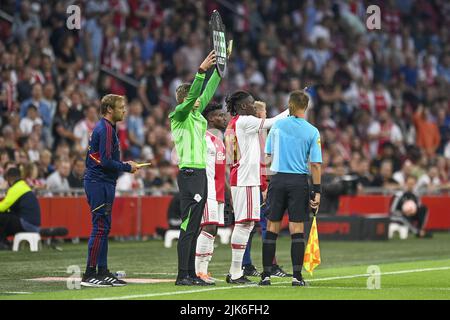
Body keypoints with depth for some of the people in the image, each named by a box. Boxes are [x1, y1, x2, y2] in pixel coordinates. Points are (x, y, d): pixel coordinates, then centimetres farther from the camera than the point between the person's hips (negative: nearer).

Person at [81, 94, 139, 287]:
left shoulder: (105, 127, 18)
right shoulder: (106, 129, -14)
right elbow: (105, 161, -21)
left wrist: (123, 164, 13)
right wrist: (127, 168, -9)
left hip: (103, 183, 11)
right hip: (100, 183, -11)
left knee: (103, 228, 12)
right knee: (100, 227, -10)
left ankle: (102, 272, 15)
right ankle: (90, 275, -10)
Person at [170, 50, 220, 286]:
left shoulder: (196, 114, 17)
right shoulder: (179, 115, -5)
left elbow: (208, 92, 25)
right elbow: (192, 96, -21)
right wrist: (202, 70, -27)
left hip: (200, 174, 9)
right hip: (190, 174, -9)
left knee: (194, 229, 9)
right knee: (188, 227, -11)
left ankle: (191, 274, 12)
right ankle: (182, 276, -12)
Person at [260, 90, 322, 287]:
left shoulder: (277, 126, 3)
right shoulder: (312, 132, -3)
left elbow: (269, 154, 11)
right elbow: (315, 164, -5)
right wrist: (317, 192, -2)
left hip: (278, 179, 1)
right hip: (299, 181, -1)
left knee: (272, 228, 5)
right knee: (297, 230, 1)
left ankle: (266, 275, 4)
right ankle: (297, 276, -1)